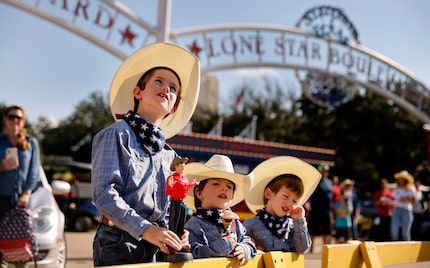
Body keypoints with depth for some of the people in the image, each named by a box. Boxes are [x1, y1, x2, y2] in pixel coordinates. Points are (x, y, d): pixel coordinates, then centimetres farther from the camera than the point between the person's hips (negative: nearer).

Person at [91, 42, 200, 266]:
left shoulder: (169, 155, 14)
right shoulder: (117, 135, -4)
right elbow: (104, 193, -15)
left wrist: (174, 237, -5)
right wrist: (145, 229, -24)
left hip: (153, 248, 6)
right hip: (117, 244, -6)